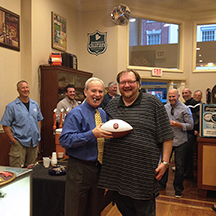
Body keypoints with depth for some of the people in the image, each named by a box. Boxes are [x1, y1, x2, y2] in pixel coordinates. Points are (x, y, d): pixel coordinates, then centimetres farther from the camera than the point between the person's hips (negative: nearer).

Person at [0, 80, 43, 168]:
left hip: (34, 143, 5)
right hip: (19, 143, -5)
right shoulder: (11, 106, -5)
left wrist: (38, 134, 8)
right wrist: (13, 140, -12)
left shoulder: (35, 104, 10)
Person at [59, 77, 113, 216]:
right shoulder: (76, 114, -11)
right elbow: (65, 140, -21)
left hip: (99, 167, 6)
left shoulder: (103, 114, 11)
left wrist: (110, 134, -3)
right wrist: (92, 134, -27)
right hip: (79, 169, -6)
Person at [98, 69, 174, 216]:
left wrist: (165, 162, -9)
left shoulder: (153, 102, -3)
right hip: (115, 170, 4)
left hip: (143, 174, -4)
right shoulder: (112, 105, 8)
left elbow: (166, 135, -4)